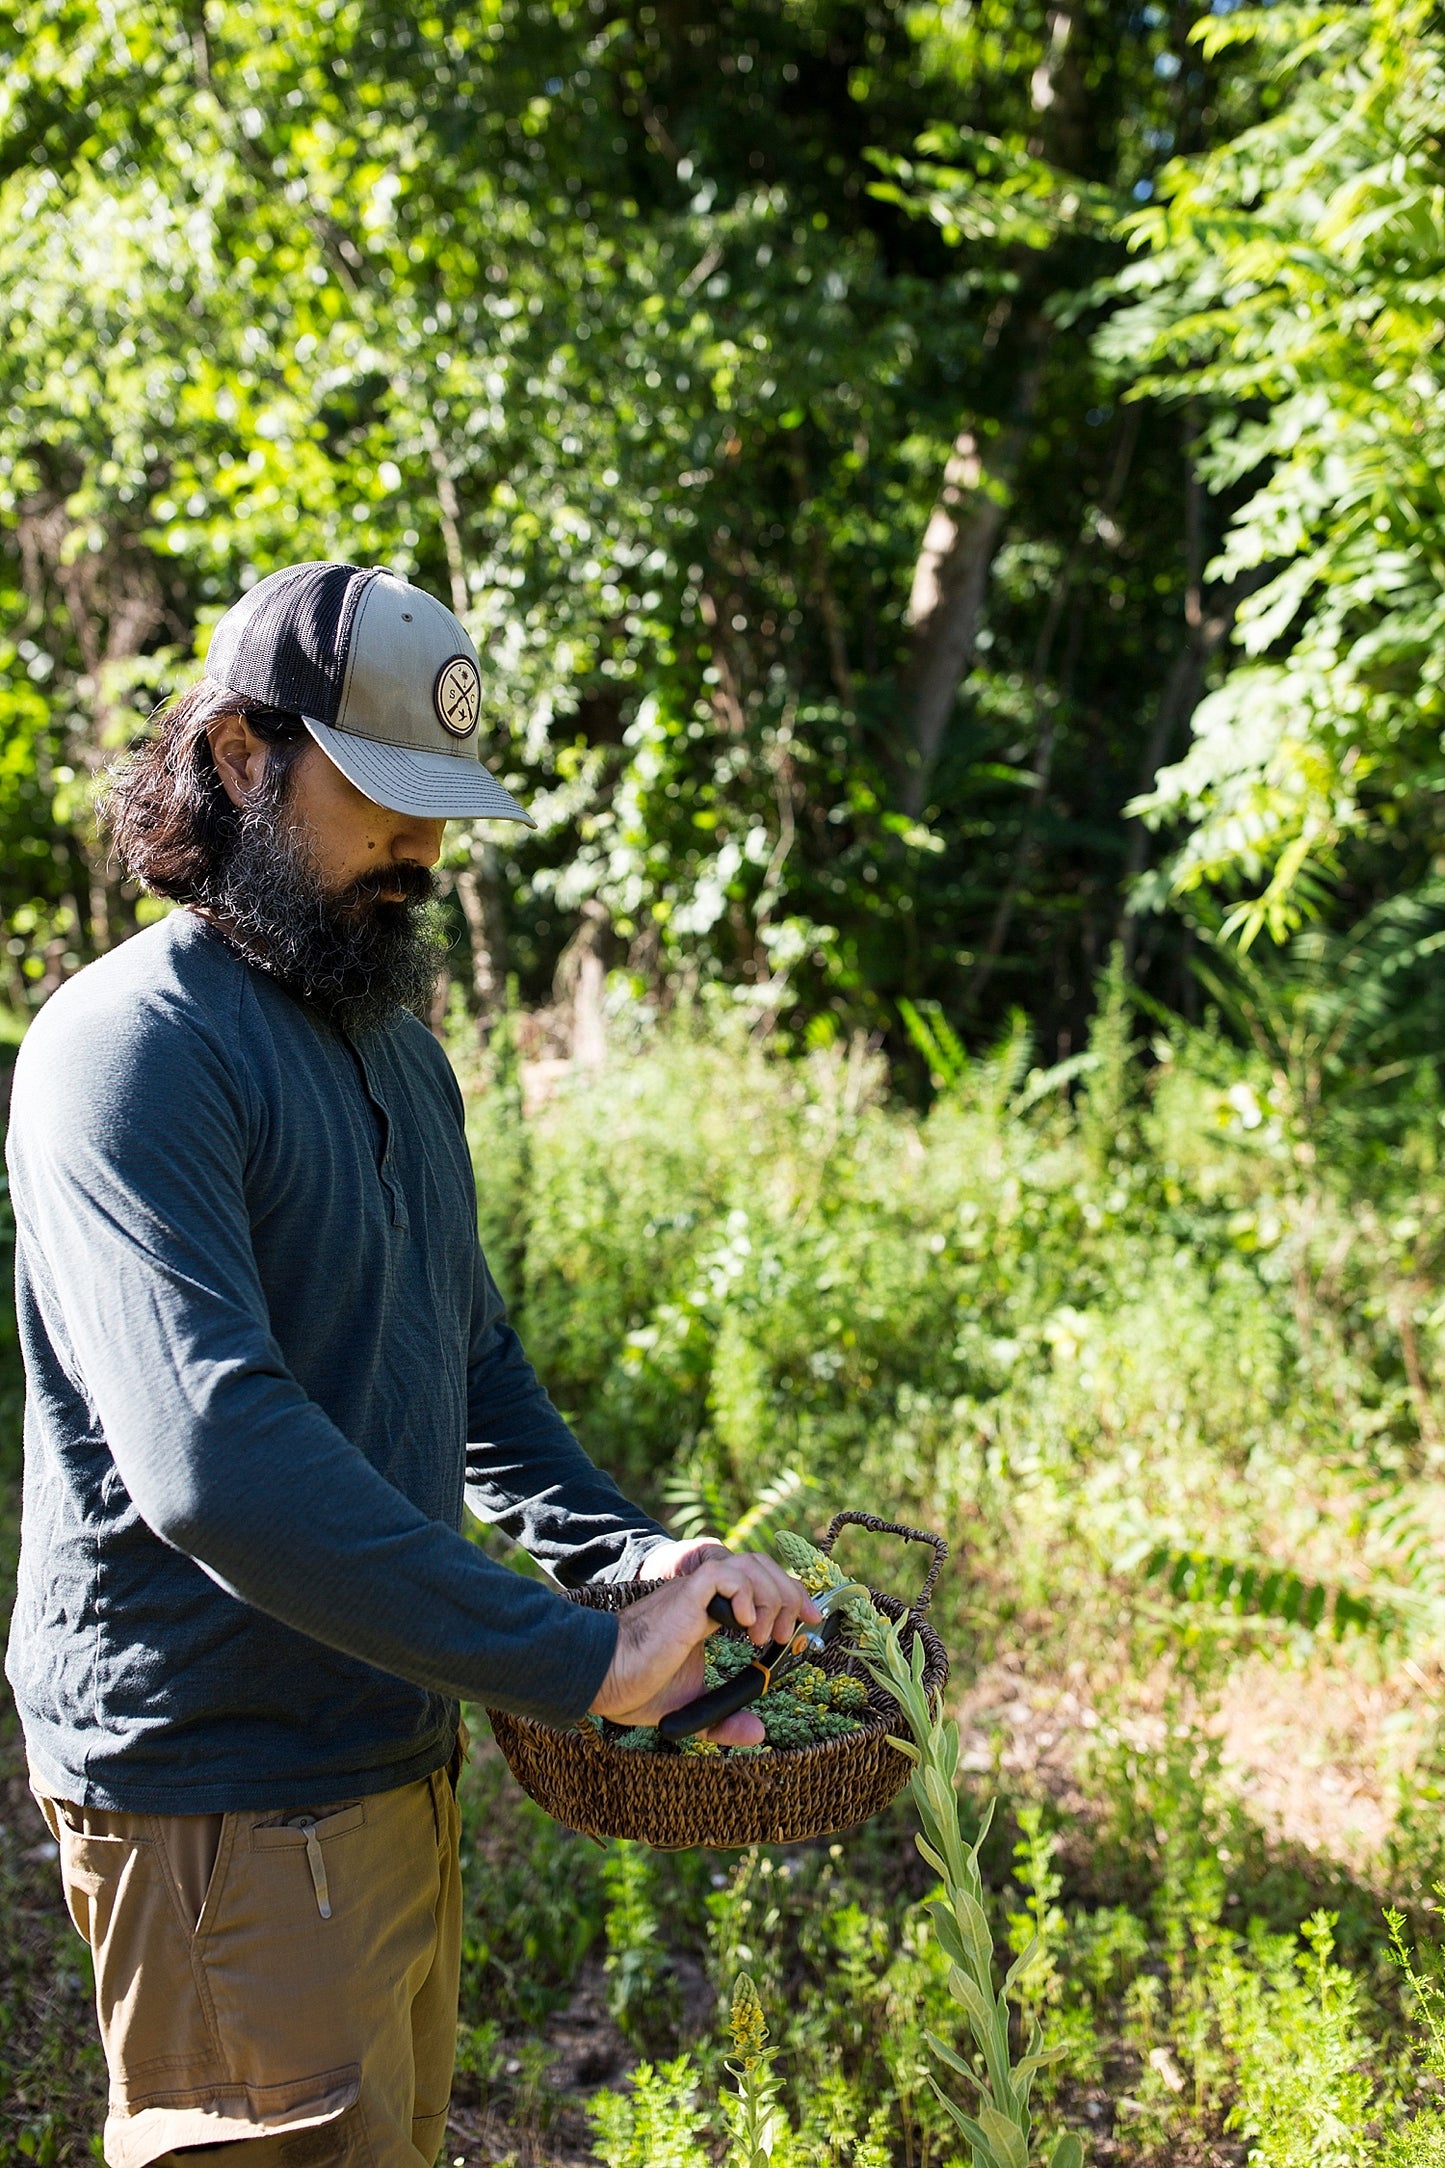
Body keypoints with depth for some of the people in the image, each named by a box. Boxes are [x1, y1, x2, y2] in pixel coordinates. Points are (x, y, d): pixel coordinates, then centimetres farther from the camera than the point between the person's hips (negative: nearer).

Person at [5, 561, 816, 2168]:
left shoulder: (392, 1040, 12)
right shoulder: (131, 1046, -19)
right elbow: (217, 1461, -30)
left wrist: (634, 1558, 4)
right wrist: (579, 1666, -28)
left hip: (394, 1755, 9)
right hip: (226, 1805, -9)